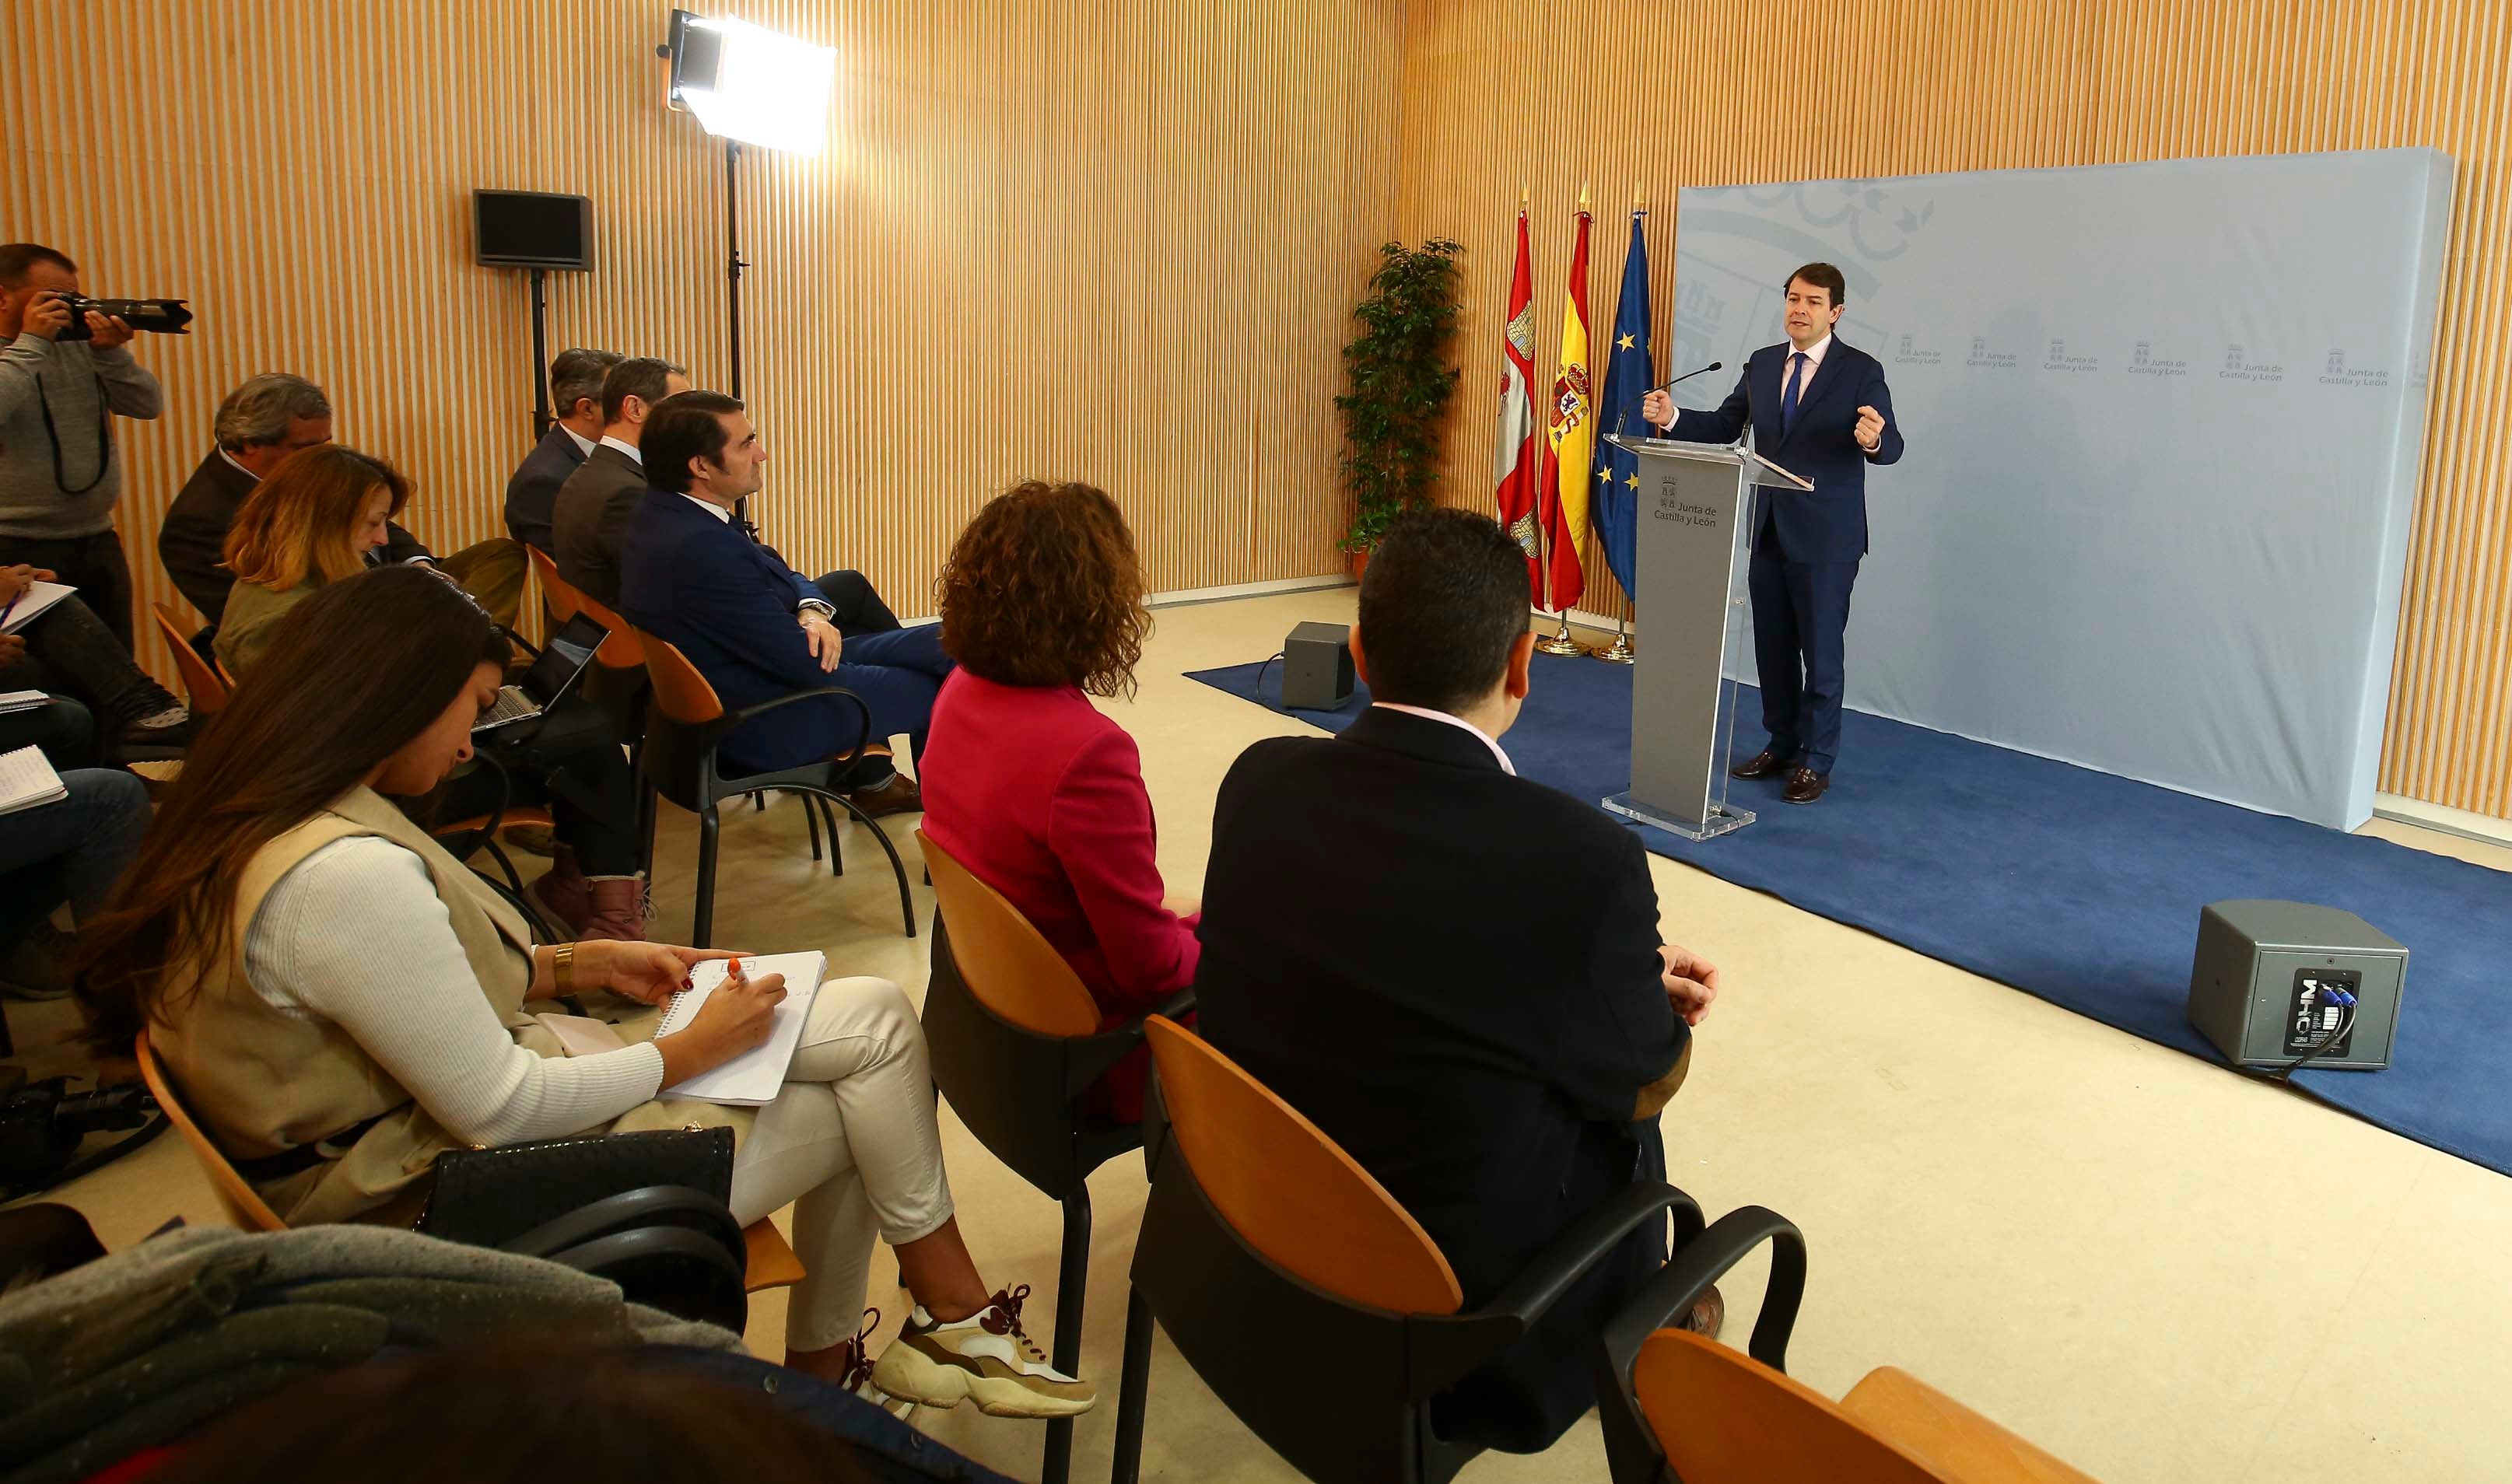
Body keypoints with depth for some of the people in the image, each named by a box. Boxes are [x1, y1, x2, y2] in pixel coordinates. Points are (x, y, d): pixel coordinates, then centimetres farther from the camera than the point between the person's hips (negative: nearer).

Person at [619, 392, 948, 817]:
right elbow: (803, 663, -25)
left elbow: (776, 573, 10)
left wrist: (811, 613, -10)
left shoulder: (664, 512, -1)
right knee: (934, 685, 0)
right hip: (759, 731, -9)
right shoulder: (700, 548, -31)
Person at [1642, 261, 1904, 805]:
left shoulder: (1862, 371, -8)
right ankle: (1780, 746, 29)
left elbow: (1890, 447, -13)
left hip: (1825, 536, -5)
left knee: (1822, 652, 3)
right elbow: (1725, 426, 10)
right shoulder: (1762, 364, 8)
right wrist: (1673, 418, -7)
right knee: (1772, 647, 14)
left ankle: (1816, 762, 14)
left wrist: (1874, 439, -37)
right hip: (1767, 530, 6)